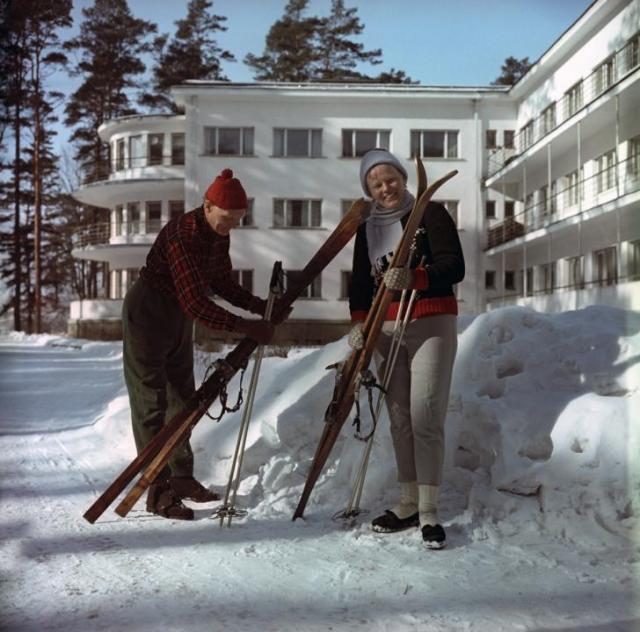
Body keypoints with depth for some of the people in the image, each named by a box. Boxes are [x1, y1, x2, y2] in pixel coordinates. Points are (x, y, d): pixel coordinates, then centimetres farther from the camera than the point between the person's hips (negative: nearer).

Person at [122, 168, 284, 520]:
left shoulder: (219, 235, -4)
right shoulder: (183, 235, -30)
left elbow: (223, 284, 5)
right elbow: (196, 304, -34)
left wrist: (261, 307, -9)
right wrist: (248, 329, -33)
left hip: (178, 319, 9)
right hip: (148, 315, -9)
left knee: (182, 398, 13)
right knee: (152, 404, -4)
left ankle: (182, 478, 25)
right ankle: (158, 491, 3)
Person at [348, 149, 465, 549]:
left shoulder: (431, 213, -1)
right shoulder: (368, 229, 14)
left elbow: (455, 266, -11)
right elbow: (360, 282, 11)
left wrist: (412, 278, -28)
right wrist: (359, 321, -7)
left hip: (431, 325, -5)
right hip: (386, 329, 5)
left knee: (425, 417, -12)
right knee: (399, 419, 6)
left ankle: (429, 512, -7)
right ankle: (409, 504, 15)